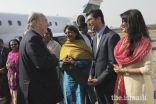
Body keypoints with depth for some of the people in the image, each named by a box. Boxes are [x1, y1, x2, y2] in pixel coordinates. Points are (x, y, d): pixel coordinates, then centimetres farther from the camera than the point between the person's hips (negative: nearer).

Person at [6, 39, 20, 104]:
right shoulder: (10, 53, 12)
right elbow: (7, 64, 17)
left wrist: (15, 66, -18)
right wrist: (8, 65, -6)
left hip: (18, 75, -5)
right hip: (11, 75, 5)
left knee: (18, 92, -6)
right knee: (12, 92, 7)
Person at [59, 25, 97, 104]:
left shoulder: (82, 44, -3)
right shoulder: (64, 46, 9)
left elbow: (89, 62, -10)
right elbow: (60, 62, 13)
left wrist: (75, 63, -21)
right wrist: (63, 63, -10)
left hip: (81, 78, -4)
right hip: (68, 78, 4)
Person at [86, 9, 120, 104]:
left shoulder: (112, 36, -15)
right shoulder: (95, 38, 13)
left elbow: (113, 63, -18)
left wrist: (99, 79, -14)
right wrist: (91, 75, 4)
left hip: (108, 83, -7)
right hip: (98, 82, 8)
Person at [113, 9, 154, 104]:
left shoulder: (144, 43, -15)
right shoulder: (124, 41, 5)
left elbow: (148, 70, -17)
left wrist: (125, 70, -14)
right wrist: (119, 69, -2)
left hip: (137, 84, -6)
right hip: (123, 83, 6)